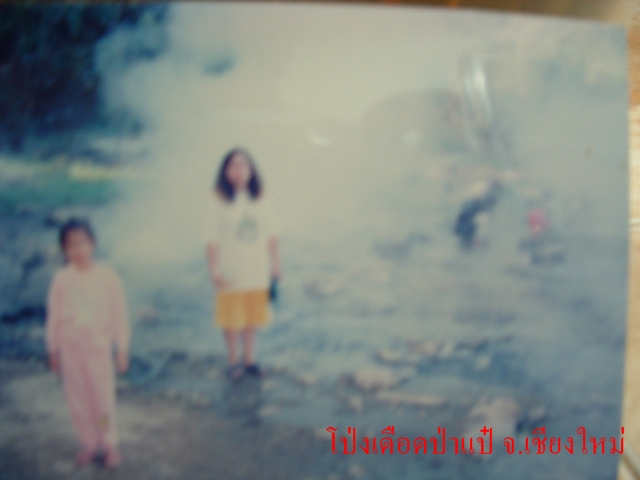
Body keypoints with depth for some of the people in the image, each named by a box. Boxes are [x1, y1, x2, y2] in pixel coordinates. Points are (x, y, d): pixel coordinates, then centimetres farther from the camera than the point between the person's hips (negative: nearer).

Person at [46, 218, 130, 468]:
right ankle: (89, 443, 28)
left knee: (103, 398, 5)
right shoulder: (61, 279, -6)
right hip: (70, 347, 2)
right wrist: (53, 350, 6)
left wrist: (122, 349, -2)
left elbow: (119, 314, -4)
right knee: (77, 399, 10)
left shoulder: (106, 276, -10)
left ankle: (109, 444, 24)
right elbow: (53, 316, 2)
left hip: (99, 347, -2)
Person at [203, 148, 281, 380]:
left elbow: (271, 233, 6)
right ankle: (233, 360, 27)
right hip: (231, 272, -3)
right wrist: (214, 270, -14)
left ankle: (248, 359, 31)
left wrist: (275, 263, 6)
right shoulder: (219, 201, -11)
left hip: (257, 272, 3)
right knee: (231, 319, 9)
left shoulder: (260, 199, 0)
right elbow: (212, 239, -11)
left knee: (252, 317, 14)